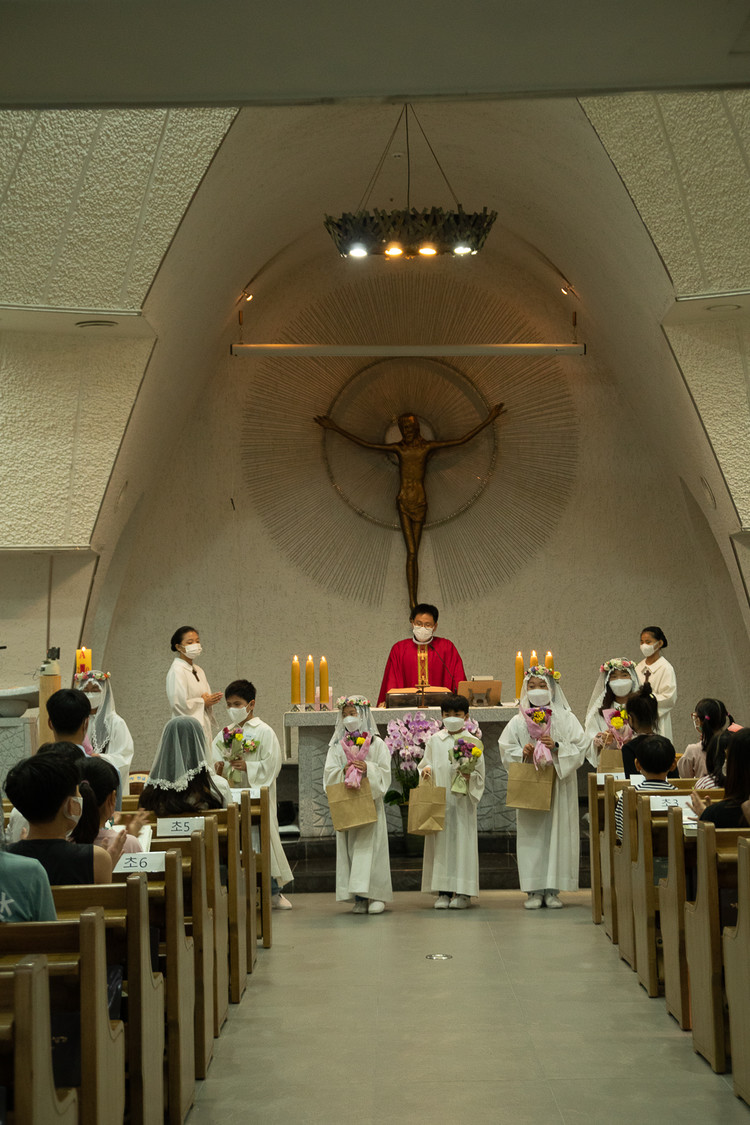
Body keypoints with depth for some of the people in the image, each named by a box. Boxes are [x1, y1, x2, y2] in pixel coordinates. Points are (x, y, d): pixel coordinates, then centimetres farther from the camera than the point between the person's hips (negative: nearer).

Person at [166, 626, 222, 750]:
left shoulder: (199, 671, 16)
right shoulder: (176, 671, -10)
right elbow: (179, 704, -17)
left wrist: (211, 699, 0)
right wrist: (203, 702, -7)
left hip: (205, 729, 8)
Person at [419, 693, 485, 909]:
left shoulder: (473, 742, 2)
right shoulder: (434, 740, 9)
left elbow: (479, 775, 2)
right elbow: (425, 764, 15)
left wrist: (468, 775, -17)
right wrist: (425, 771, -6)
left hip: (462, 802, -2)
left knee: (462, 841, -2)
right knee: (440, 842, 2)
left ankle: (463, 892, 3)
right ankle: (443, 891, 7)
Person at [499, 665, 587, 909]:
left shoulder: (566, 718, 4)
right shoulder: (518, 721, 7)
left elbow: (580, 747, -2)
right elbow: (505, 749, 6)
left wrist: (557, 748, -17)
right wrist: (523, 753, -13)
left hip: (558, 785, -1)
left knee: (557, 832, -2)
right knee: (531, 835, -1)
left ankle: (552, 890, 6)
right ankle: (534, 889, 5)